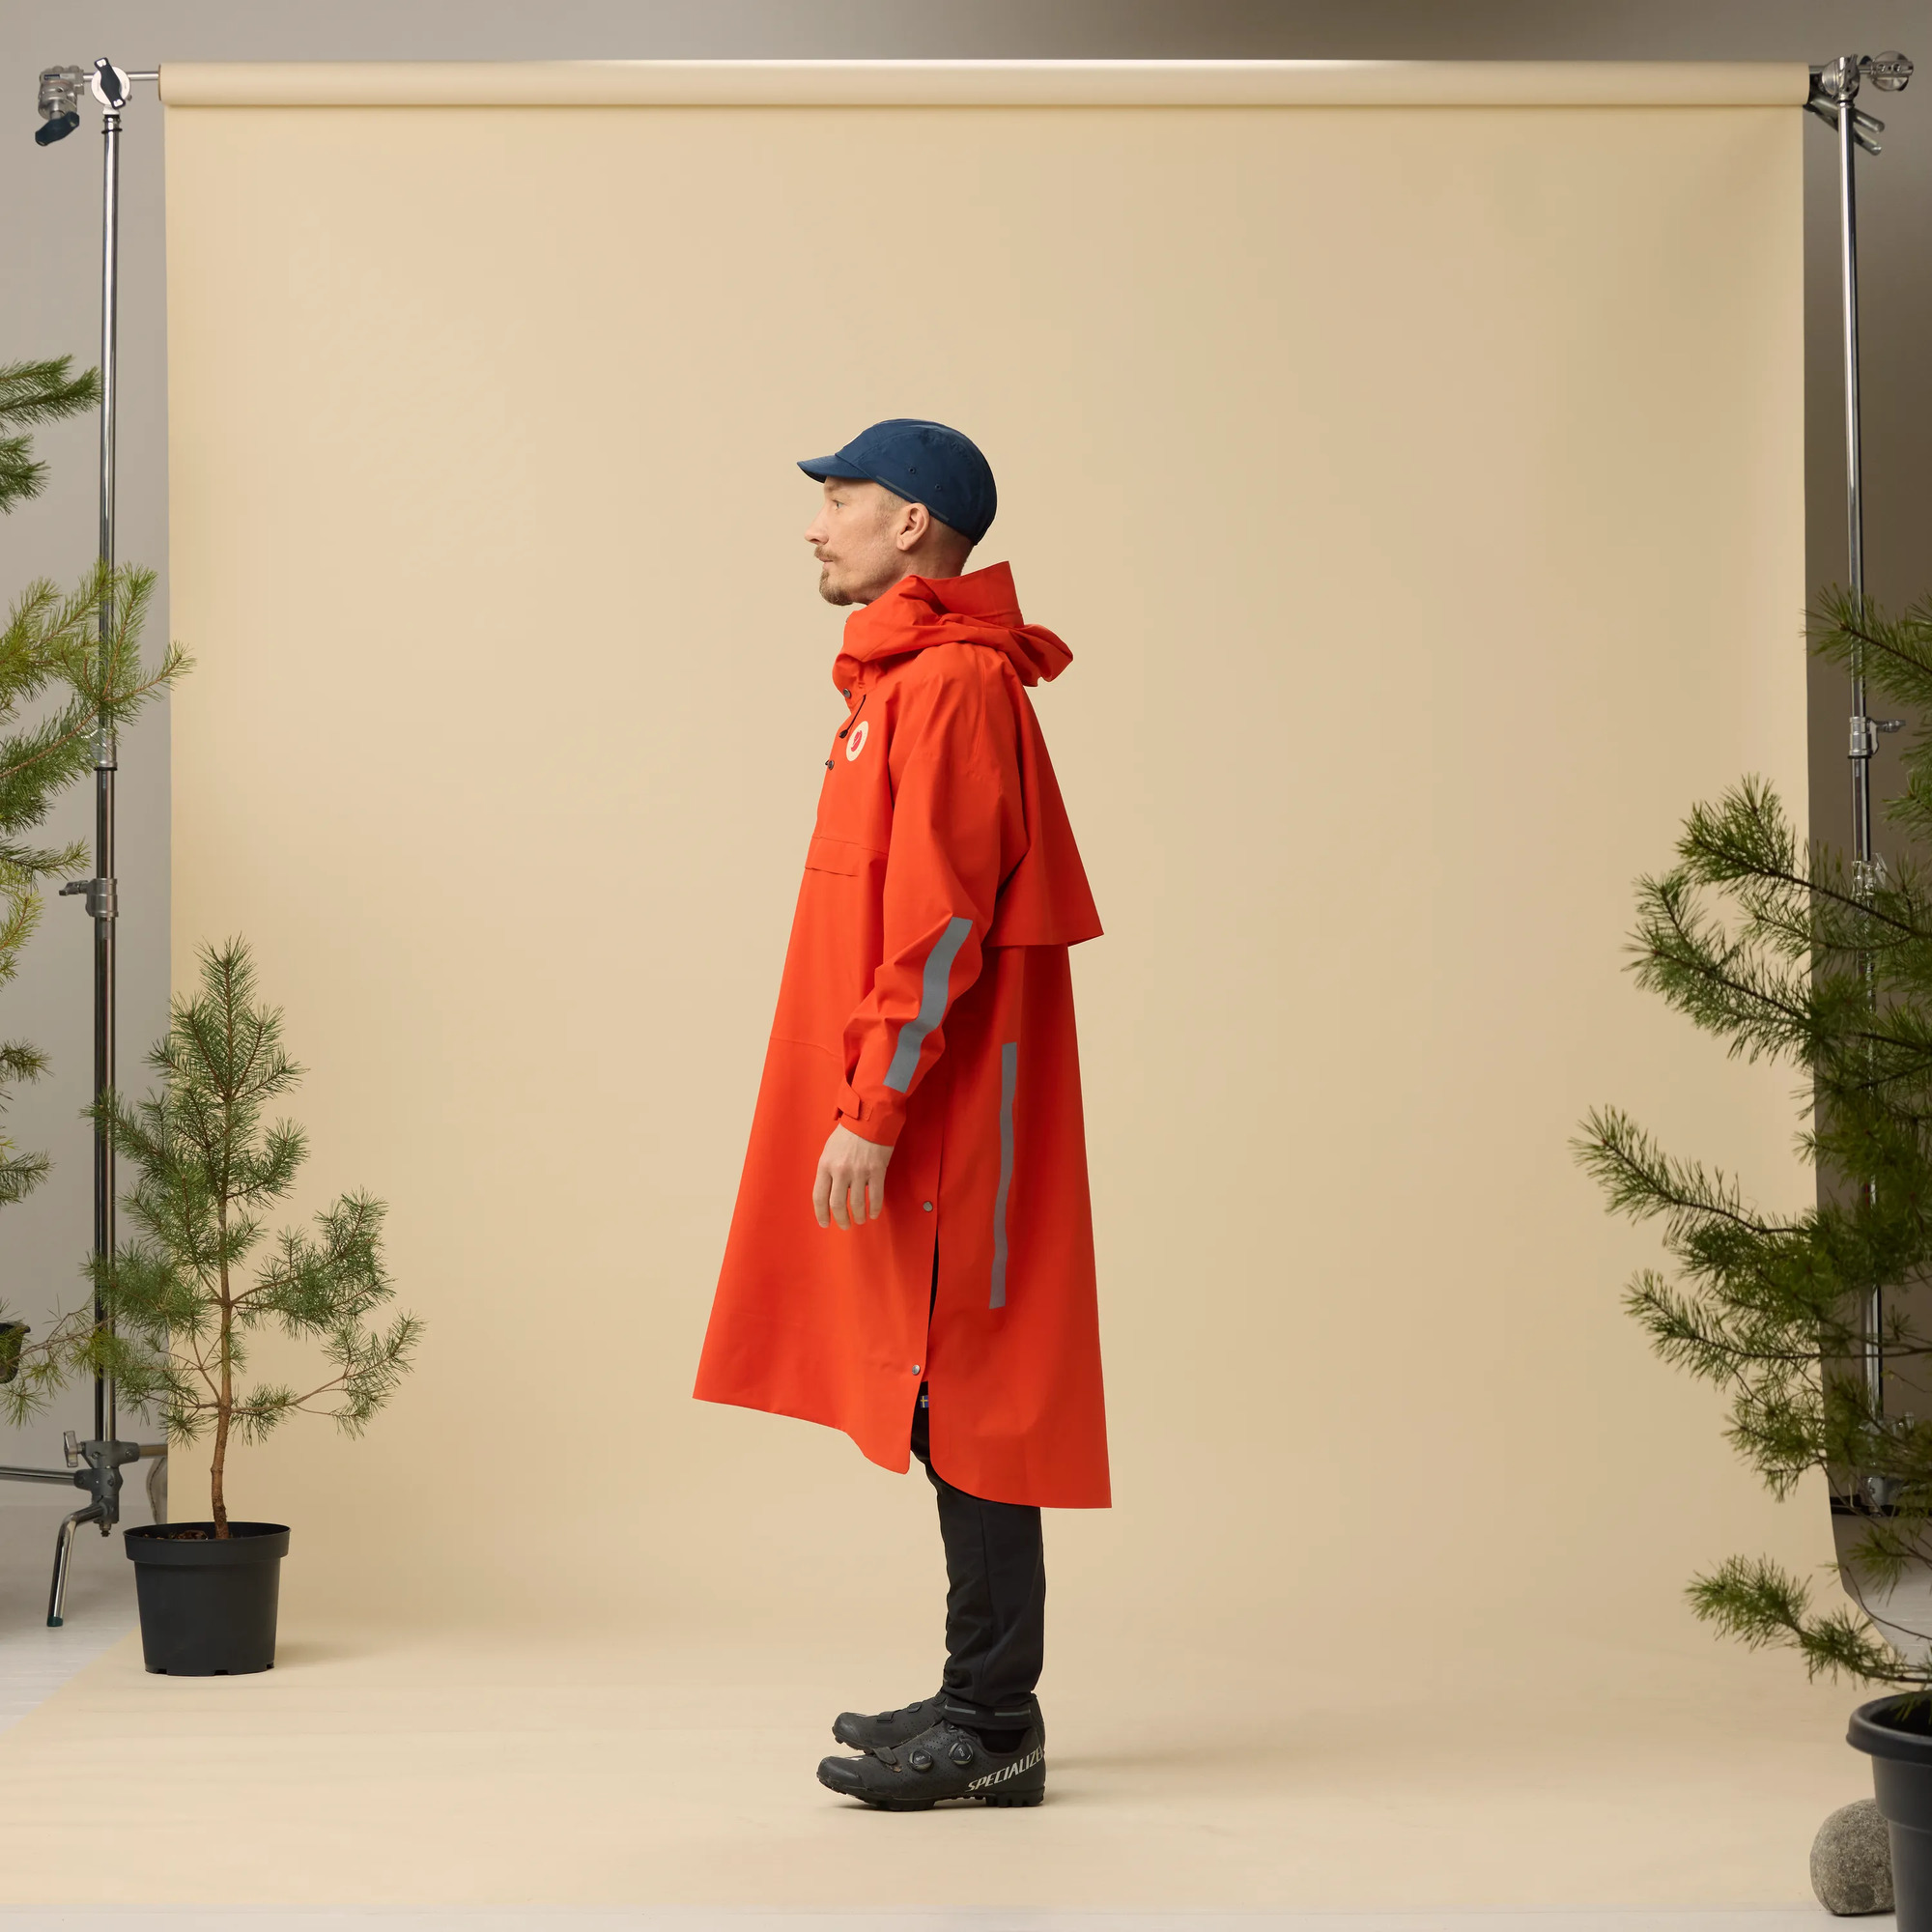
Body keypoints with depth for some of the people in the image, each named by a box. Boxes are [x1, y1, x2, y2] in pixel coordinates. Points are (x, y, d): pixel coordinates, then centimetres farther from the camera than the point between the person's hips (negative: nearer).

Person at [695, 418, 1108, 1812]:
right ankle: (980, 1701, 19)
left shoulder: (954, 683, -13)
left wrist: (873, 1111, -21)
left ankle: (993, 1730, -2)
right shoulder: (909, 678, 19)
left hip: (942, 1111, -10)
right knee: (946, 1396, 12)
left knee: (962, 1393, -7)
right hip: (926, 1112, 10)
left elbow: (941, 923, -20)